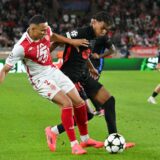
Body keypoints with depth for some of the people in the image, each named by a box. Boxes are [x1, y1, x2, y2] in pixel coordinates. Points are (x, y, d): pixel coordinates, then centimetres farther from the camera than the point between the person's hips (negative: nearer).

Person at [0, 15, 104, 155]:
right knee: (66, 103, -23)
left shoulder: (46, 31, -10)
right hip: (40, 79, -7)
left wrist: (72, 42, 13)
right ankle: (74, 145, -12)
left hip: (53, 71, 7)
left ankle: (85, 139, 27)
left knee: (79, 103, 7)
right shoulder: (21, 47, -28)